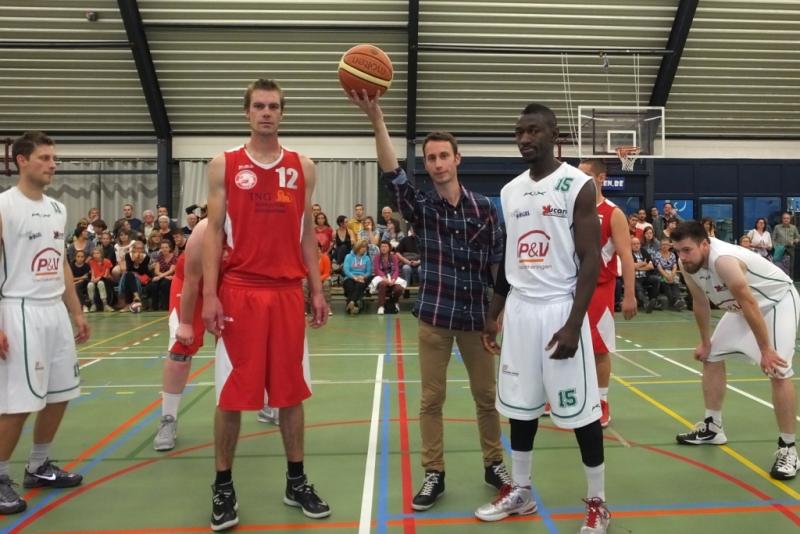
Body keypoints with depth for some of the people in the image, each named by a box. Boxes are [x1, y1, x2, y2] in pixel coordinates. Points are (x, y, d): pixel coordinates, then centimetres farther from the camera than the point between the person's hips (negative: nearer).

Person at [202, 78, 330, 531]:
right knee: (232, 394, 3)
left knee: (291, 391, 9)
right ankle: (224, 487, 20)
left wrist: (317, 290, 5)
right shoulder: (224, 165, 4)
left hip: (289, 291, 2)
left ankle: (297, 481, 23)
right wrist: (209, 294, -8)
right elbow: (214, 231, 1)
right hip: (239, 291, -2)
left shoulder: (303, 167, 9)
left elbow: (307, 233, 11)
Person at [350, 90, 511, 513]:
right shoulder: (420, 206, -2)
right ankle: (434, 475, 20)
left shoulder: (484, 208, 1)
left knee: (487, 395, 11)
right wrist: (376, 119, -32)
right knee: (431, 399, 6)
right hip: (432, 315, 0)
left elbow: (498, 264, 5)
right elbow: (392, 174, -20)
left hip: (476, 314, 1)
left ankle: (494, 464, 30)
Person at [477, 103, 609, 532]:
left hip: (559, 308, -5)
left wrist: (574, 323, -18)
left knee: (581, 408, 2)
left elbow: (591, 260, -11)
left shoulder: (577, 185, -8)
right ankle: (520, 492, 28)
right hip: (519, 309, 6)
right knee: (519, 405, 12)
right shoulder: (510, 191, 10)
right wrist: (493, 314, 14)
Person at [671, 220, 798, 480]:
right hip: (743, 306, 9)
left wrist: (765, 350, -28)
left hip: (778, 301, -9)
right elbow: (700, 303, 2)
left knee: (778, 372, -19)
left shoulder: (723, 259, -38)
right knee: (711, 356, 10)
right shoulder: (688, 264, -13)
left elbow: (750, 305, -34)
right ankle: (713, 428, 22)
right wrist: (705, 342, 8)